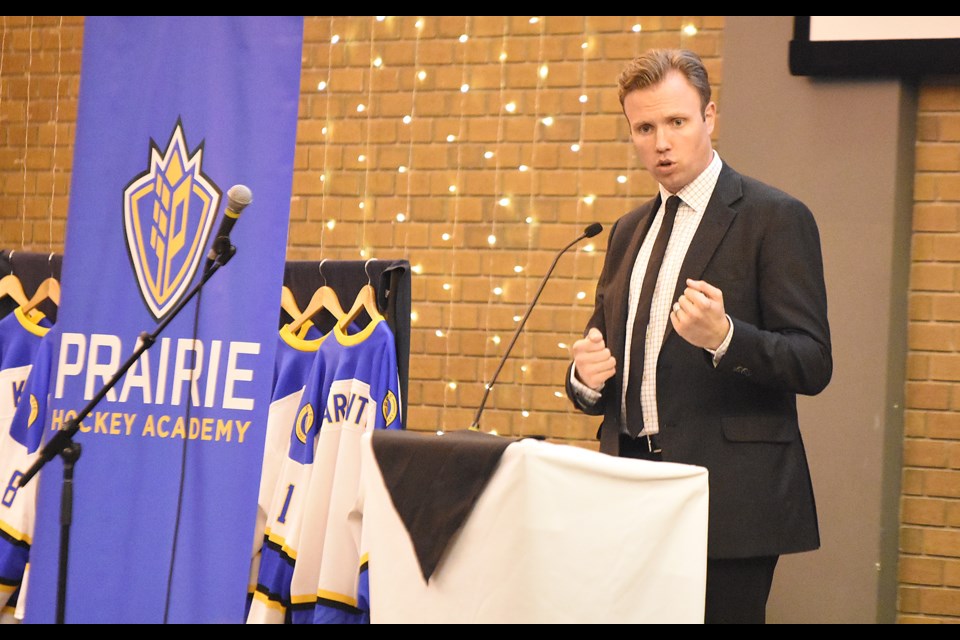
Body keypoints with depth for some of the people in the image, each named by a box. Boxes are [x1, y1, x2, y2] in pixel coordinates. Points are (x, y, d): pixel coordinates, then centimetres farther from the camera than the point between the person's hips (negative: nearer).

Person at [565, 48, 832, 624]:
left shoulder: (776, 218, -4)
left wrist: (724, 338, -27)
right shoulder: (629, 232, 18)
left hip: (728, 494, -6)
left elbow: (814, 365, -9)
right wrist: (586, 377, 1)